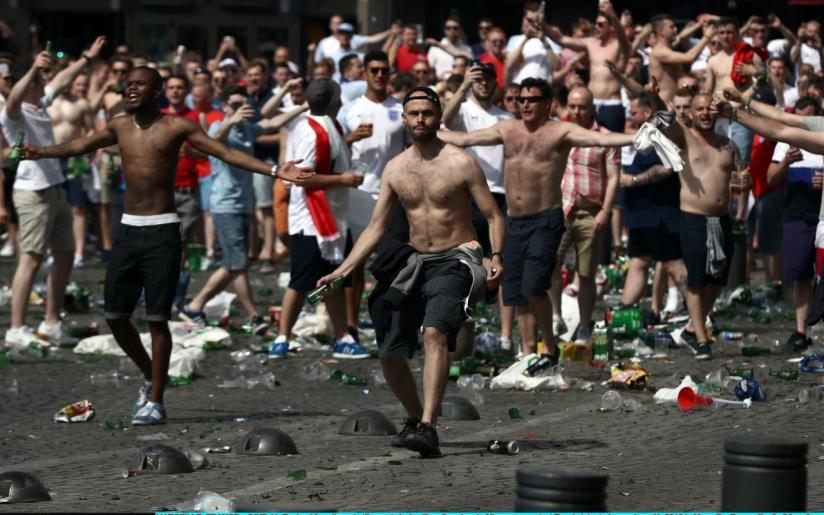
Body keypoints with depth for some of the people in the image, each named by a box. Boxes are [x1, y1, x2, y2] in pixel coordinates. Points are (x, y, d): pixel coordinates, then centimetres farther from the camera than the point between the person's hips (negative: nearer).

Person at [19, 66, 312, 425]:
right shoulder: (120, 126, 10)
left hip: (162, 231, -5)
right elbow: (79, 147, 26)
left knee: (157, 318, -5)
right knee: (115, 314, 5)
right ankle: (150, 376, 28)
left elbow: (228, 154, -9)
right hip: (128, 229, 5)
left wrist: (273, 171, -18)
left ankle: (156, 401, 4)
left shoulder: (176, 127, -5)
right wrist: (43, 152, 20)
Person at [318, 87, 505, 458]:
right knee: (390, 354, 5)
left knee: (435, 332, -31)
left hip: (456, 262, -6)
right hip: (418, 264, 6)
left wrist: (496, 257, -22)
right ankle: (415, 418, 33)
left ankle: (427, 429, -39)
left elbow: (493, 216, -4)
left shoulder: (460, 163, -6)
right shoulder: (395, 169, 7)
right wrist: (343, 270, 1)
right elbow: (376, 228, 11)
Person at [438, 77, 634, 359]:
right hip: (515, 222, 6)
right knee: (518, 294, 8)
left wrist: (638, 138, -33)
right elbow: (463, 139, 19)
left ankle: (550, 346, 1)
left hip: (545, 221, -6)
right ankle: (528, 353, 16)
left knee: (533, 288, -17)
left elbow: (601, 139, -19)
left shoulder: (561, 132, -6)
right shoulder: (508, 129, 11)